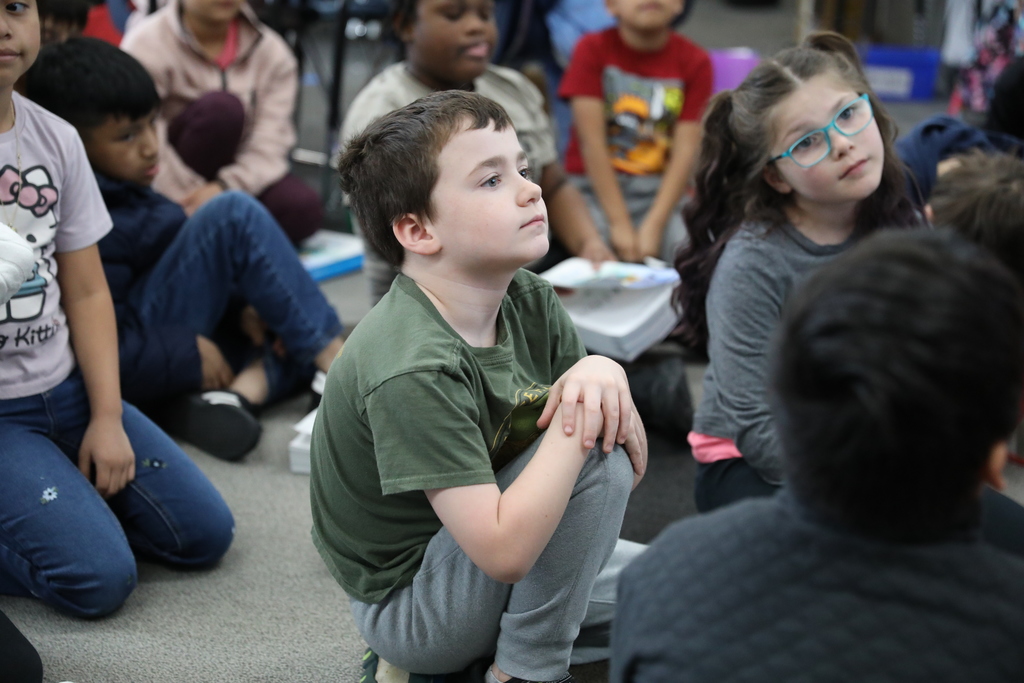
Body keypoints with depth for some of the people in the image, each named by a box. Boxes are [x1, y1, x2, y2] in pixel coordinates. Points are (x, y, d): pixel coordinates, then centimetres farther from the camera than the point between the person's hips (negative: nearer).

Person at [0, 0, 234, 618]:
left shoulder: (57, 141, 4)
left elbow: (86, 292, 7)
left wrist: (107, 417, 0)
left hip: (66, 390, 6)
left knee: (206, 533, 2)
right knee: (99, 577, -21)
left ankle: (66, 492, 15)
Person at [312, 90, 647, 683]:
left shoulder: (529, 302, -7)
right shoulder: (412, 372, -30)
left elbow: (631, 471, -2)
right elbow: (505, 553, -34)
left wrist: (602, 374, -23)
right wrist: (576, 424, -28)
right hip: (404, 607, -8)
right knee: (596, 454, -23)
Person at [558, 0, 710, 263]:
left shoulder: (694, 61, -1)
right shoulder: (594, 49, -5)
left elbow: (685, 152, -7)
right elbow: (592, 142, -11)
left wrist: (653, 226, -19)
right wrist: (619, 223, -18)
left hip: (660, 191, 1)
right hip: (594, 185, -1)